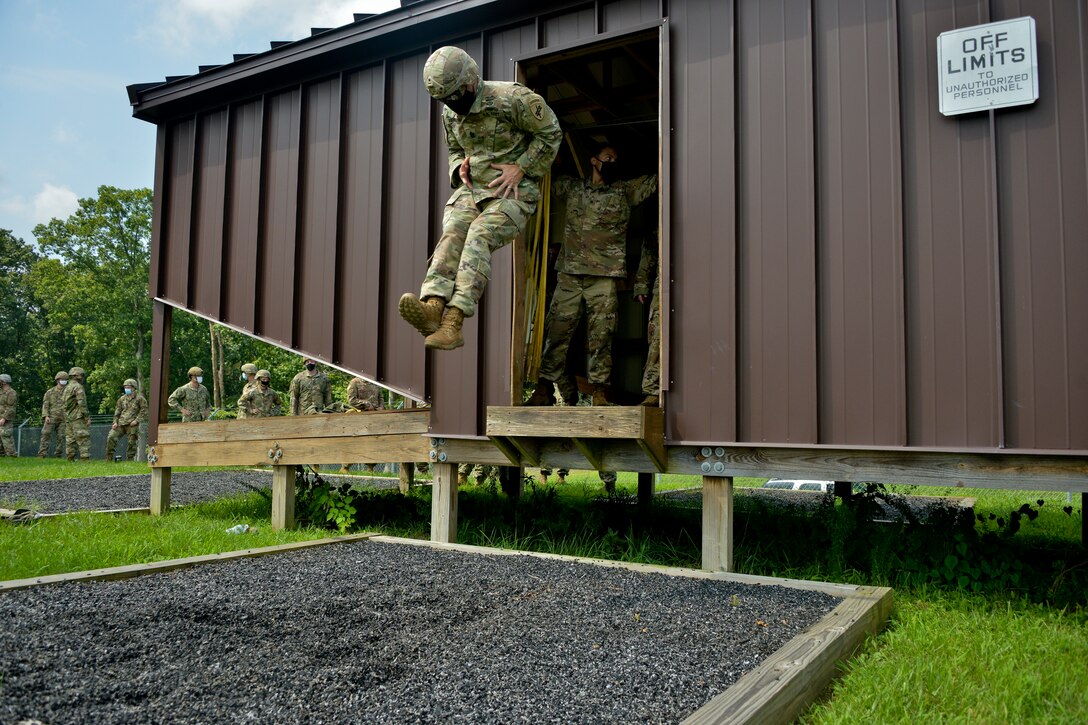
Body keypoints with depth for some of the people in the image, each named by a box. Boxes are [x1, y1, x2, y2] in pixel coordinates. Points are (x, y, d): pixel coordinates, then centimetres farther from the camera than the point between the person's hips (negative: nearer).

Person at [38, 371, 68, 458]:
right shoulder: (50, 392, 10)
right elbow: (45, 405, 5)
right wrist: (46, 416, -9)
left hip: (63, 419, 1)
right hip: (51, 418, -1)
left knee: (61, 437, -1)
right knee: (46, 435, -10)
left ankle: (59, 455, 4)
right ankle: (42, 454, -11)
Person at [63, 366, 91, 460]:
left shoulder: (67, 387, 19)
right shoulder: (78, 387, -9)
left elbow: (65, 404, 20)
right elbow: (82, 403, -17)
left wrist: (65, 419, 23)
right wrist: (87, 417, -15)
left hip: (68, 418, 9)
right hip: (78, 417, -9)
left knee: (70, 439, 9)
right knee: (83, 438, -11)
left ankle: (71, 459, 10)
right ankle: (85, 458, -17)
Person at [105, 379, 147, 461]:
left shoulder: (139, 398, 1)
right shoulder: (122, 398, 15)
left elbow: (144, 411, -3)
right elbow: (117, 411, 18)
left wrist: (137, 420, -13)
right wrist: (115, 422, 5)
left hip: (132, 425, -4)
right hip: (121, 423, 4)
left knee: (131, 443, -4)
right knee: (111, 437, -8)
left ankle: (129, 460, 7)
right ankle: (108, 459, 0)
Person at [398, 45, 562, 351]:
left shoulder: (511, 98, -13)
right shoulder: (450, 114, 8)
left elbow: (550, 133, -5)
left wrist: (520, 168, -11)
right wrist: (459, 167, 2)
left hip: (512, 192, -6)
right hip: (472, 189, 6)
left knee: (478, 238, -29)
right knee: (451, 234, -23)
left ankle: (453, 321, -39)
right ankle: (433, 306, -42)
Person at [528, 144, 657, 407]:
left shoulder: (625, 190, 16)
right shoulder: (572, 186, 19)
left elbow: (655, 180, 12)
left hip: (604, 276, -1)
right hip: (569, 273, 1)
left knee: (601, 336, -3)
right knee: (556, 330, -2)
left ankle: (599, 391, 1)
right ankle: (544, 389, 2)